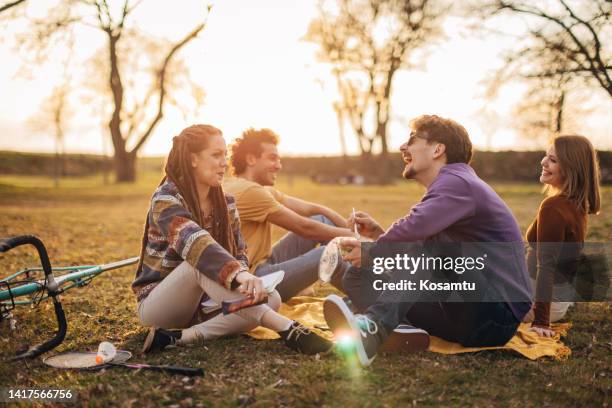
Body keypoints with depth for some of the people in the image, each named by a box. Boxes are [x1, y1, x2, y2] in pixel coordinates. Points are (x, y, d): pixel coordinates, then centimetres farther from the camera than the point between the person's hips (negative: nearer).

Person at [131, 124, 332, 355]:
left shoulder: (225, 203, 2)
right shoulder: (166, 199, -18)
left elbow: (239, 255, 4)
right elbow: (195, 242, -37)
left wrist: (241, 281, -21)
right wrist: (239, 274, -53)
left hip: (201, 302, 6)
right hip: (156, 305, -6)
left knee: (271, 299, -17)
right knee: (199, 259, -36)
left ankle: (181, 337, -29)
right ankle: (285, 328, -42)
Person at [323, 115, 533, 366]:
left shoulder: (456, 183, -13)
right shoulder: (450, 186, 19)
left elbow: (414, 230, -32)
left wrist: (373, 250, -13)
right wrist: (379, 234, 3)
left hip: (496, 316, -9)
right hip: (470, 313, 9)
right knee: (358, 277, 2)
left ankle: (373, 328, -42)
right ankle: (404, 327, -27)